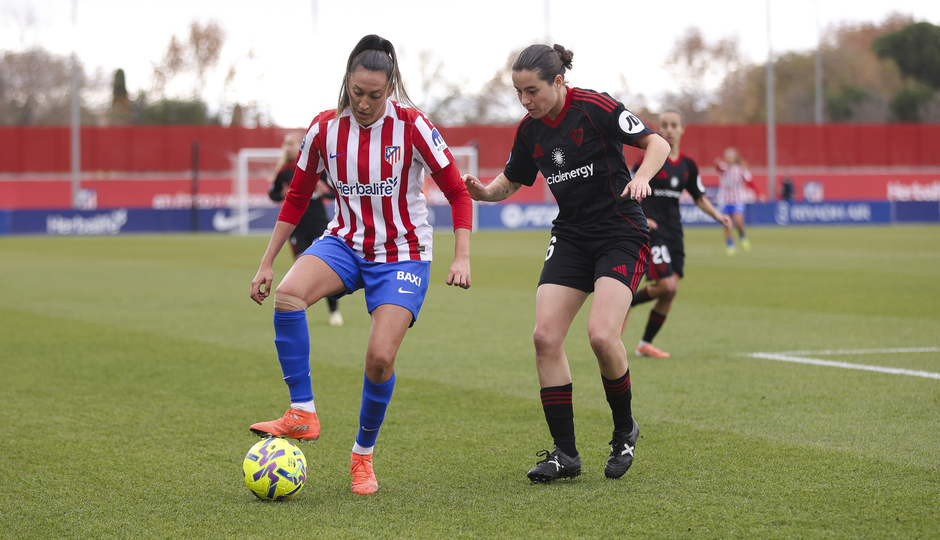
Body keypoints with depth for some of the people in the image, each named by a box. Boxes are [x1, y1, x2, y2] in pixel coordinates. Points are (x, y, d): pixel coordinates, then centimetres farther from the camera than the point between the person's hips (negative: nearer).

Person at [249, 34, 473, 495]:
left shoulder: (411, 125, -13)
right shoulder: (325, 128, -4)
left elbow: (457, 192, -6)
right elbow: (297, 198, 7)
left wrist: (462, 257, -16)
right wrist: (266, 263, 4)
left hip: (403, 253, -2)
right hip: (345, 243, 3)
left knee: (380, 357, -18)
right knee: (287, 295, -29)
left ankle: (363, 454, 8)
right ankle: (302, 415, -20)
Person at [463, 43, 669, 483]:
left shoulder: (595, 108, -14)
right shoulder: (530, 130, 4)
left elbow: (656, 142, -8)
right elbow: (508, 183, 15)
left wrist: (641, 176, -28)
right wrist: (482, 191, -7)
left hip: (621, 235, -6)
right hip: (571, 236, 6)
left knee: (601, 335, -23)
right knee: (545, 336, -10)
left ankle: (624, 430, 5)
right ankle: (565, 453, 0)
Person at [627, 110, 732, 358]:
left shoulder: (688, 165, 8)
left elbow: (699, 197, 19)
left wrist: (717, 216, 4)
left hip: (674, 231, 6)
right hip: (652, 229, -6)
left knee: (671, 291, 1)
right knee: (666, 285, -18)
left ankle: (645, 343, 13)